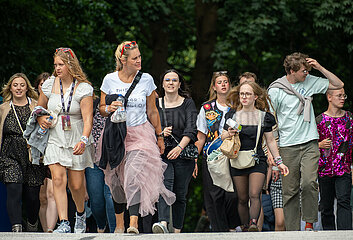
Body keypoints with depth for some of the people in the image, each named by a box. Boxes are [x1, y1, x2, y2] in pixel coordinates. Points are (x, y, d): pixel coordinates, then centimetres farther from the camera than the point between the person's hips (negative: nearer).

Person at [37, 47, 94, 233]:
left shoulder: (83, 88, -8)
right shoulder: (49, 85, 4)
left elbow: (87, 118, -15)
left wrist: (83, 140, -30)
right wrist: (41, 119, -4)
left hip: (76, 142, -2)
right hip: (55, 140, 2)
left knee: (76, 185, 2)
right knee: (58, 179, -15)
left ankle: (81, 213, 34)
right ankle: (64, 223, -16)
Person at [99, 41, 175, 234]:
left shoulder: (146, 80, 3)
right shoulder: (110, 80, 2)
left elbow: (152, 112, 12)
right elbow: (101, 109, 10)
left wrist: (159, 136, 15)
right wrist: (110, 108, -12)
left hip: (140, 134, -1)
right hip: (116, 135, 1)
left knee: (135, 175, -20)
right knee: (116, 179, 3)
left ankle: (134, 222, -27)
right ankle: (119, 223, 19)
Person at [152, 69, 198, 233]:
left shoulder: (188, 103, 7)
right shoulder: (155, 104, 12)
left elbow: (191, 130, -6)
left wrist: (180, 147, -21)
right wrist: (160, 133, -7)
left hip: (183, 154, 0)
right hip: (162, 154, 0)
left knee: (180, 194, 1)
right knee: (165, 185, -23)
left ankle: (177, 231, 9)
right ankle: (163, 223, -40)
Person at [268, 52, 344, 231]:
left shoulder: (310, 82, 9)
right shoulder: (275, 90, -2)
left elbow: (338, 85, 15)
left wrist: (320, 68, 3)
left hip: (310, 144, 2)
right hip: (288, 147, -2)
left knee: (309, 182, -18)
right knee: (290, 190, 0)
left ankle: (309, 223, -2)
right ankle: (293, 231, 7)